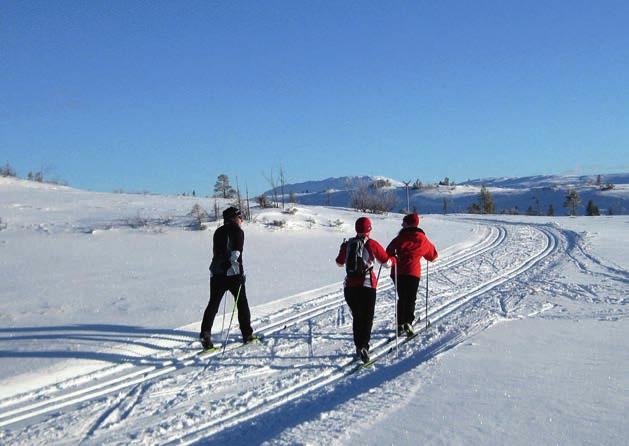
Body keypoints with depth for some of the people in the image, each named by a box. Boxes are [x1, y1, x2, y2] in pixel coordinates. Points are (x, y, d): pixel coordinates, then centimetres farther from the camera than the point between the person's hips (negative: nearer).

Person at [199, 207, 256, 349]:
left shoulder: (218, 232, 17)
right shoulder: (237, 231, -3)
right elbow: (237, 251, -15)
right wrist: (241, 271, -17)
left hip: (216, 272, 5)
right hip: (233, 273, -5)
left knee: (213, 304, 4)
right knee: (242, 303, 9)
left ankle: (205, 333, -13)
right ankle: (247, 334, 15)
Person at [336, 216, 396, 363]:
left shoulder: (347, 244, 6)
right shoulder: (372, 244, -4)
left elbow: (339, 263, 21)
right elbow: (387, 262, 3)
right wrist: (394, 259, 25)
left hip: (349, 286, 4)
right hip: (367, 286, -4)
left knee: (357, 317, 18)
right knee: (367, 318, -2)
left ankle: (358, 345, 22)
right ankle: (363, 346, -19)